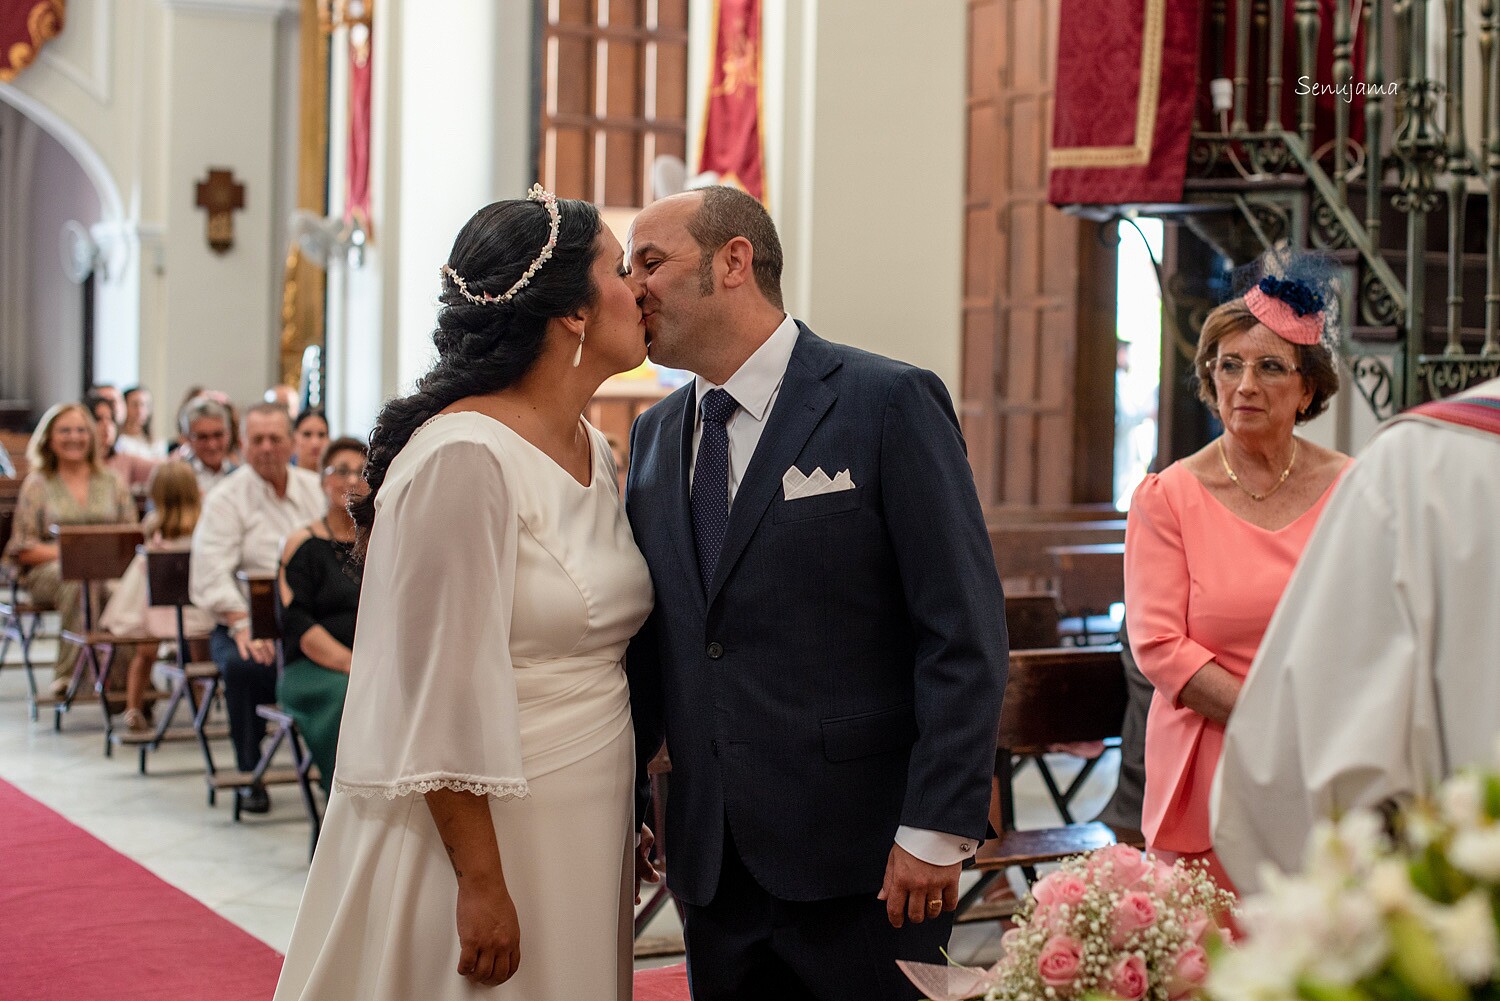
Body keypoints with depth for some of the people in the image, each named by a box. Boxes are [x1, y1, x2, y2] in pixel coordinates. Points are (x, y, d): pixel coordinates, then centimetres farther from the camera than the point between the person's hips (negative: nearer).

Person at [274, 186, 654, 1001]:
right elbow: (442, 688, -20)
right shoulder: (464, 458, -18)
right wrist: (481, 884, -19)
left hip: (584, 826, 8)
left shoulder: (594, 450, 8)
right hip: (469, 821, -8)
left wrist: (630, 814, 12)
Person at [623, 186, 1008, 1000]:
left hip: (863, 863, -5)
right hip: (712, 865, 6)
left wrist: (936, 831, -16)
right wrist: (622, 808, 9)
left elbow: (965, 634, -11)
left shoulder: (889, 404, -8)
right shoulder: (654, 436, 11)